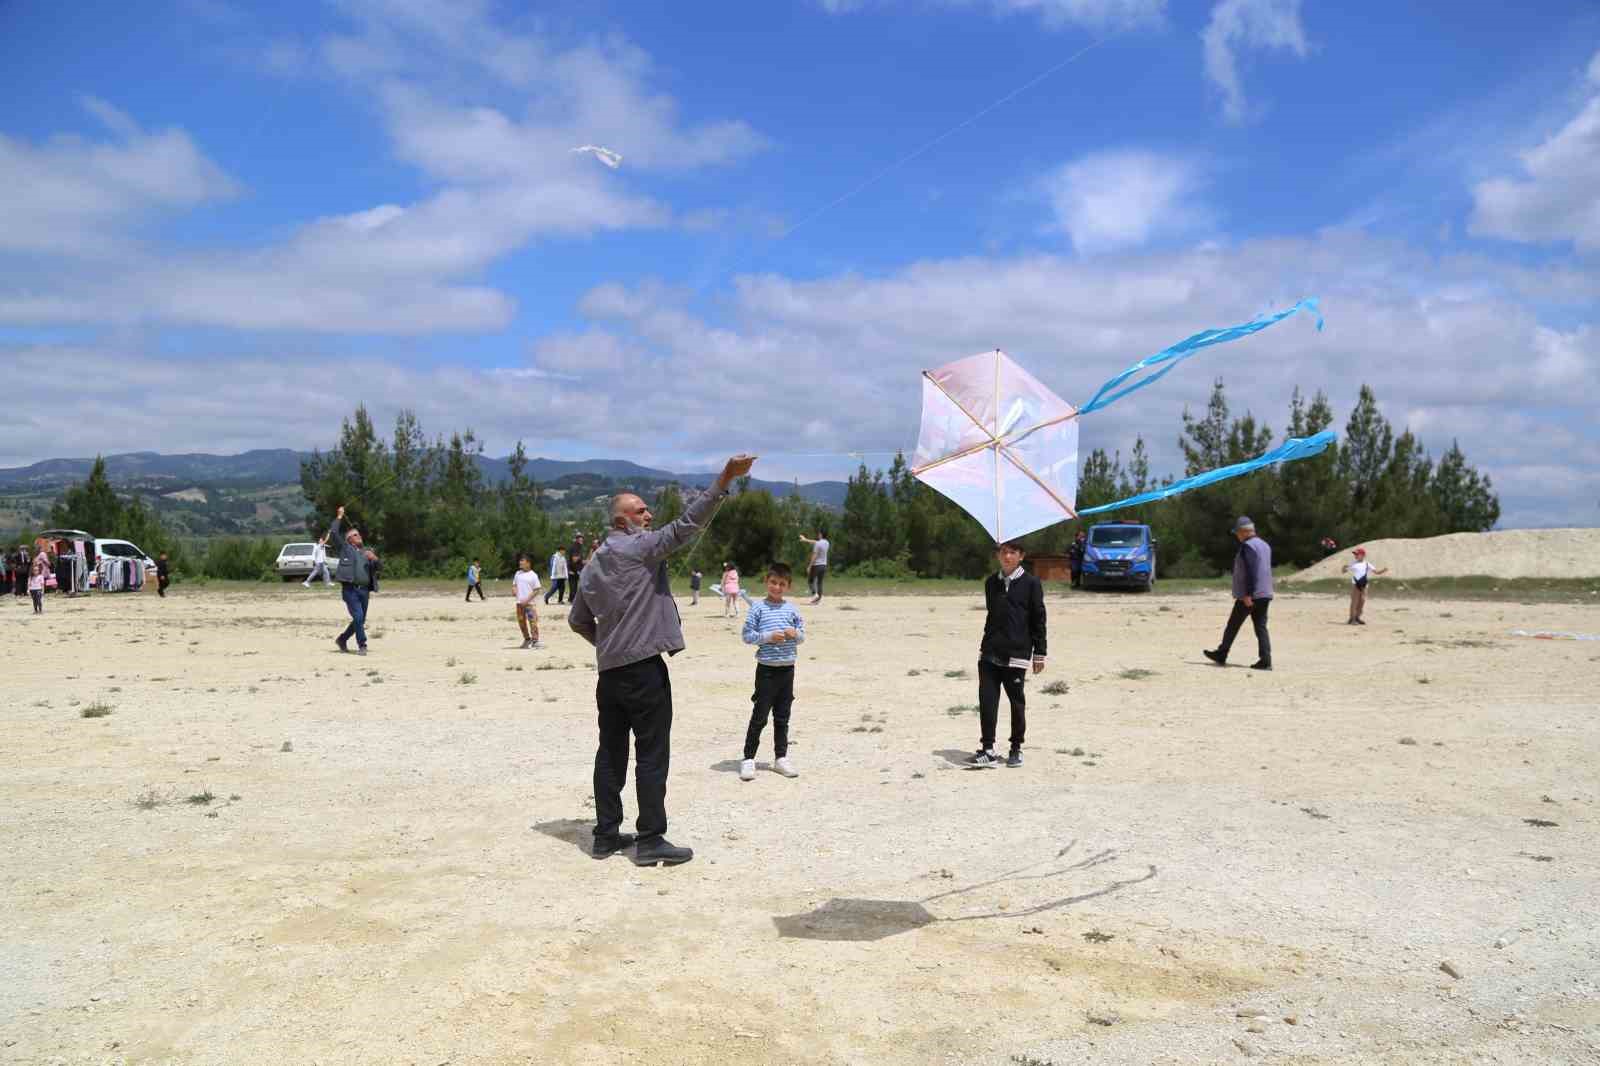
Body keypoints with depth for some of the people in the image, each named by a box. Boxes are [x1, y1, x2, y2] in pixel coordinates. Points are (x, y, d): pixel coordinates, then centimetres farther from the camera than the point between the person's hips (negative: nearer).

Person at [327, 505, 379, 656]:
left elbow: (377, 568, 15)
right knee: (358, 616, -17)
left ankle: (342, 639, 31)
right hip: (350, 589, -5)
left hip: (364, 590, 5)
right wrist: (339, 517, 4)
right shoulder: (345, 548, 8)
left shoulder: (367, 551, 20)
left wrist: (374, 558, -6)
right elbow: (333, 533, -2)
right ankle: (362, 645, -10)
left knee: (360, 620, 10)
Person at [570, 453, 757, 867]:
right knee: (652, 754, -3)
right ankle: (650, 841, -1)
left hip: (609, 671, 8)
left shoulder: (594, 565, 16)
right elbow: (685, 525, -20)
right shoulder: (640, 547, -8)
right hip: (644, 669, -8)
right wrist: (725, 479, -24)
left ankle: (606, 834, 18)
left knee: (611, 752, 12)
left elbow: (577, 620, 24)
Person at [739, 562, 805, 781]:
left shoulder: (792, 609, 7)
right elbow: (747, 635, -6)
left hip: (787, 669, 4)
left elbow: (802, 635, 13)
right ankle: (748, 759, 6)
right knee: (759, 716, -2)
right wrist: (768, 636, -18)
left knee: (782, 717, 11)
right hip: (766, 669, -4)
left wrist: (795, 634, -9)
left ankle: (781, 758, 20)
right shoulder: (758, 609, -3)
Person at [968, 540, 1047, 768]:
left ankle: (1016, 749, 19)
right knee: (987, 701, -2)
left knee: (1017, 702, 7)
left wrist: (1039, 654, -3)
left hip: (1017, 655, -4)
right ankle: (987, 749, 4)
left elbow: (1038, 621, -2)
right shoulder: (991, 583, 10)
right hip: (989, 653, 4)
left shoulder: (1031, 584, -3)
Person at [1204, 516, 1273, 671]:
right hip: (1265, 594, 8)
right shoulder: (1265, 545, 16)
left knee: (1232, 626, 4)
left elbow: (1250, 571, -22)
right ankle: (1265, 661, -4)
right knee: (1261, 627, 4)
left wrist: (1248, 594, -23)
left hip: (1249, 595, -8)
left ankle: (1221, 655, 14)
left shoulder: (1247, 546, -12)